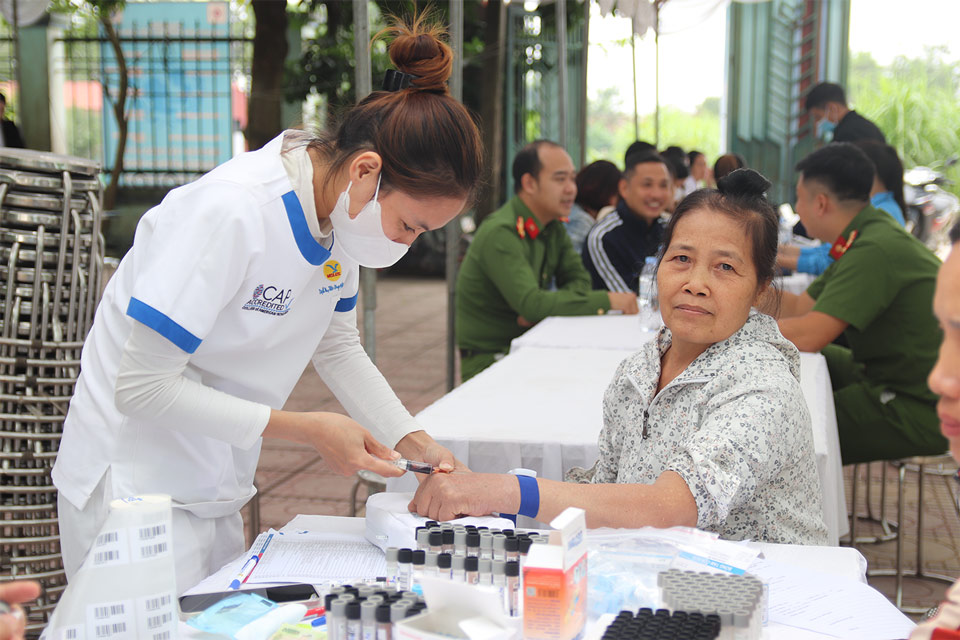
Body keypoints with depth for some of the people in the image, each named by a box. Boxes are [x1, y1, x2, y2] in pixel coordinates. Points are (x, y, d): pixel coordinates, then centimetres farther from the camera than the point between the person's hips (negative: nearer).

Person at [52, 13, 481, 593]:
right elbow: (140, 385, -24)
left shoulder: (339, 211, -3)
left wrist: (416, 444, -1)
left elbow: (337, 347, 12)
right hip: (133, 488, -7)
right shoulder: (231, 214, -27)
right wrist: (307, 429, -23)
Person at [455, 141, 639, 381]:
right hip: (488, 360, -8)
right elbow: (531, 303, -28)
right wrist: (606, 300, -24)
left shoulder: (553, 226, 8)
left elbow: (578, 280, 8)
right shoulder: (500, 233, -21)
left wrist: (543, 309, -14)